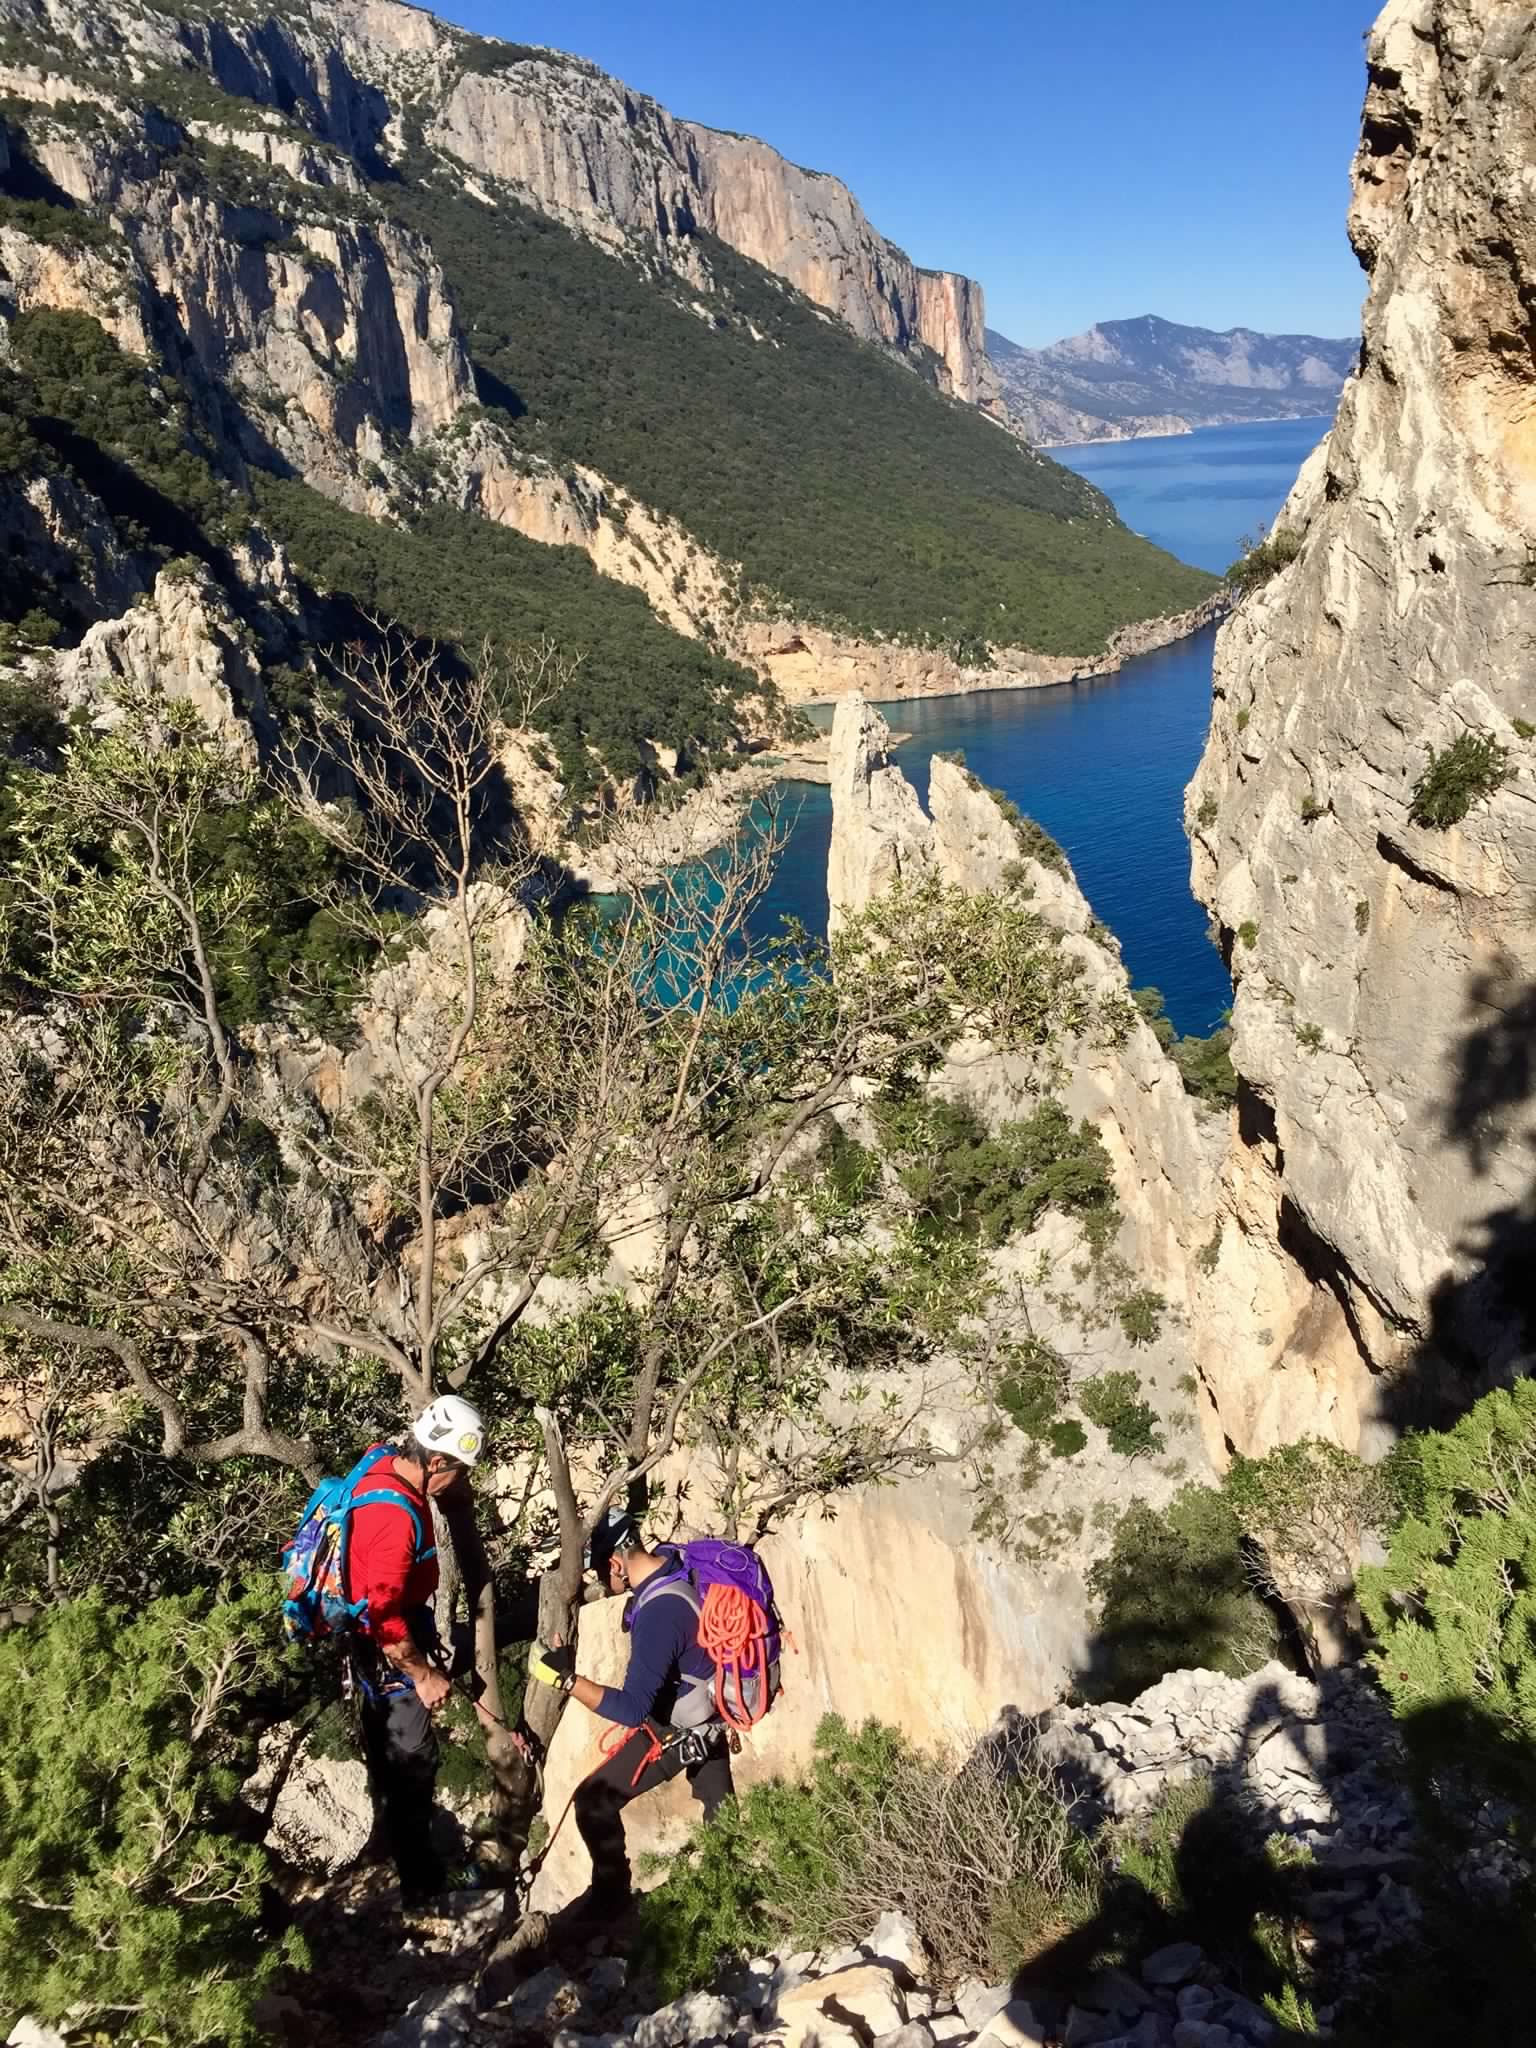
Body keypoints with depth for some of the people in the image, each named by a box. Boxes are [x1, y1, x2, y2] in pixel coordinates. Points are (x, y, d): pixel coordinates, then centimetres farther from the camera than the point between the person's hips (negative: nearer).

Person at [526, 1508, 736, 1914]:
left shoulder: (658, 1613, -37)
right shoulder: (674, 1562, -14)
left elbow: (633, 1709, -35)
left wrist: (566, 1678, -35)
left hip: (676, 1731, -9)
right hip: (709, 1713, 9)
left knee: (594, 1802, -1)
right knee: (719, 1804, 28)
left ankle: (610, 1896, 15)